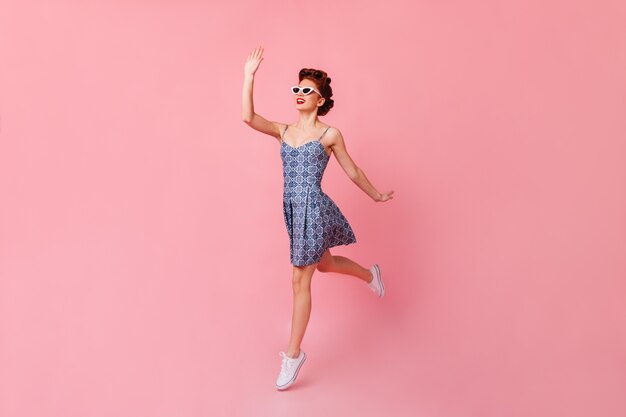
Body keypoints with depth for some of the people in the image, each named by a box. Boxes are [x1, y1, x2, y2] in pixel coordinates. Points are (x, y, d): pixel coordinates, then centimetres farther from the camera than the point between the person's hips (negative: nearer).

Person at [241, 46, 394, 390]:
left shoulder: (329, 134, -5)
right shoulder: (283, 131, 7)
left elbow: (352, 171, 6)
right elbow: (248, 117, -10)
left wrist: (376, 196, 15)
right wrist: (249, 75, -12)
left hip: (313, 209, -6)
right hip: (292, 209, 6)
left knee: (300, 280, -3)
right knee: (325, 264, 26)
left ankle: (293, 353, 11)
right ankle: (370, 274, 56)